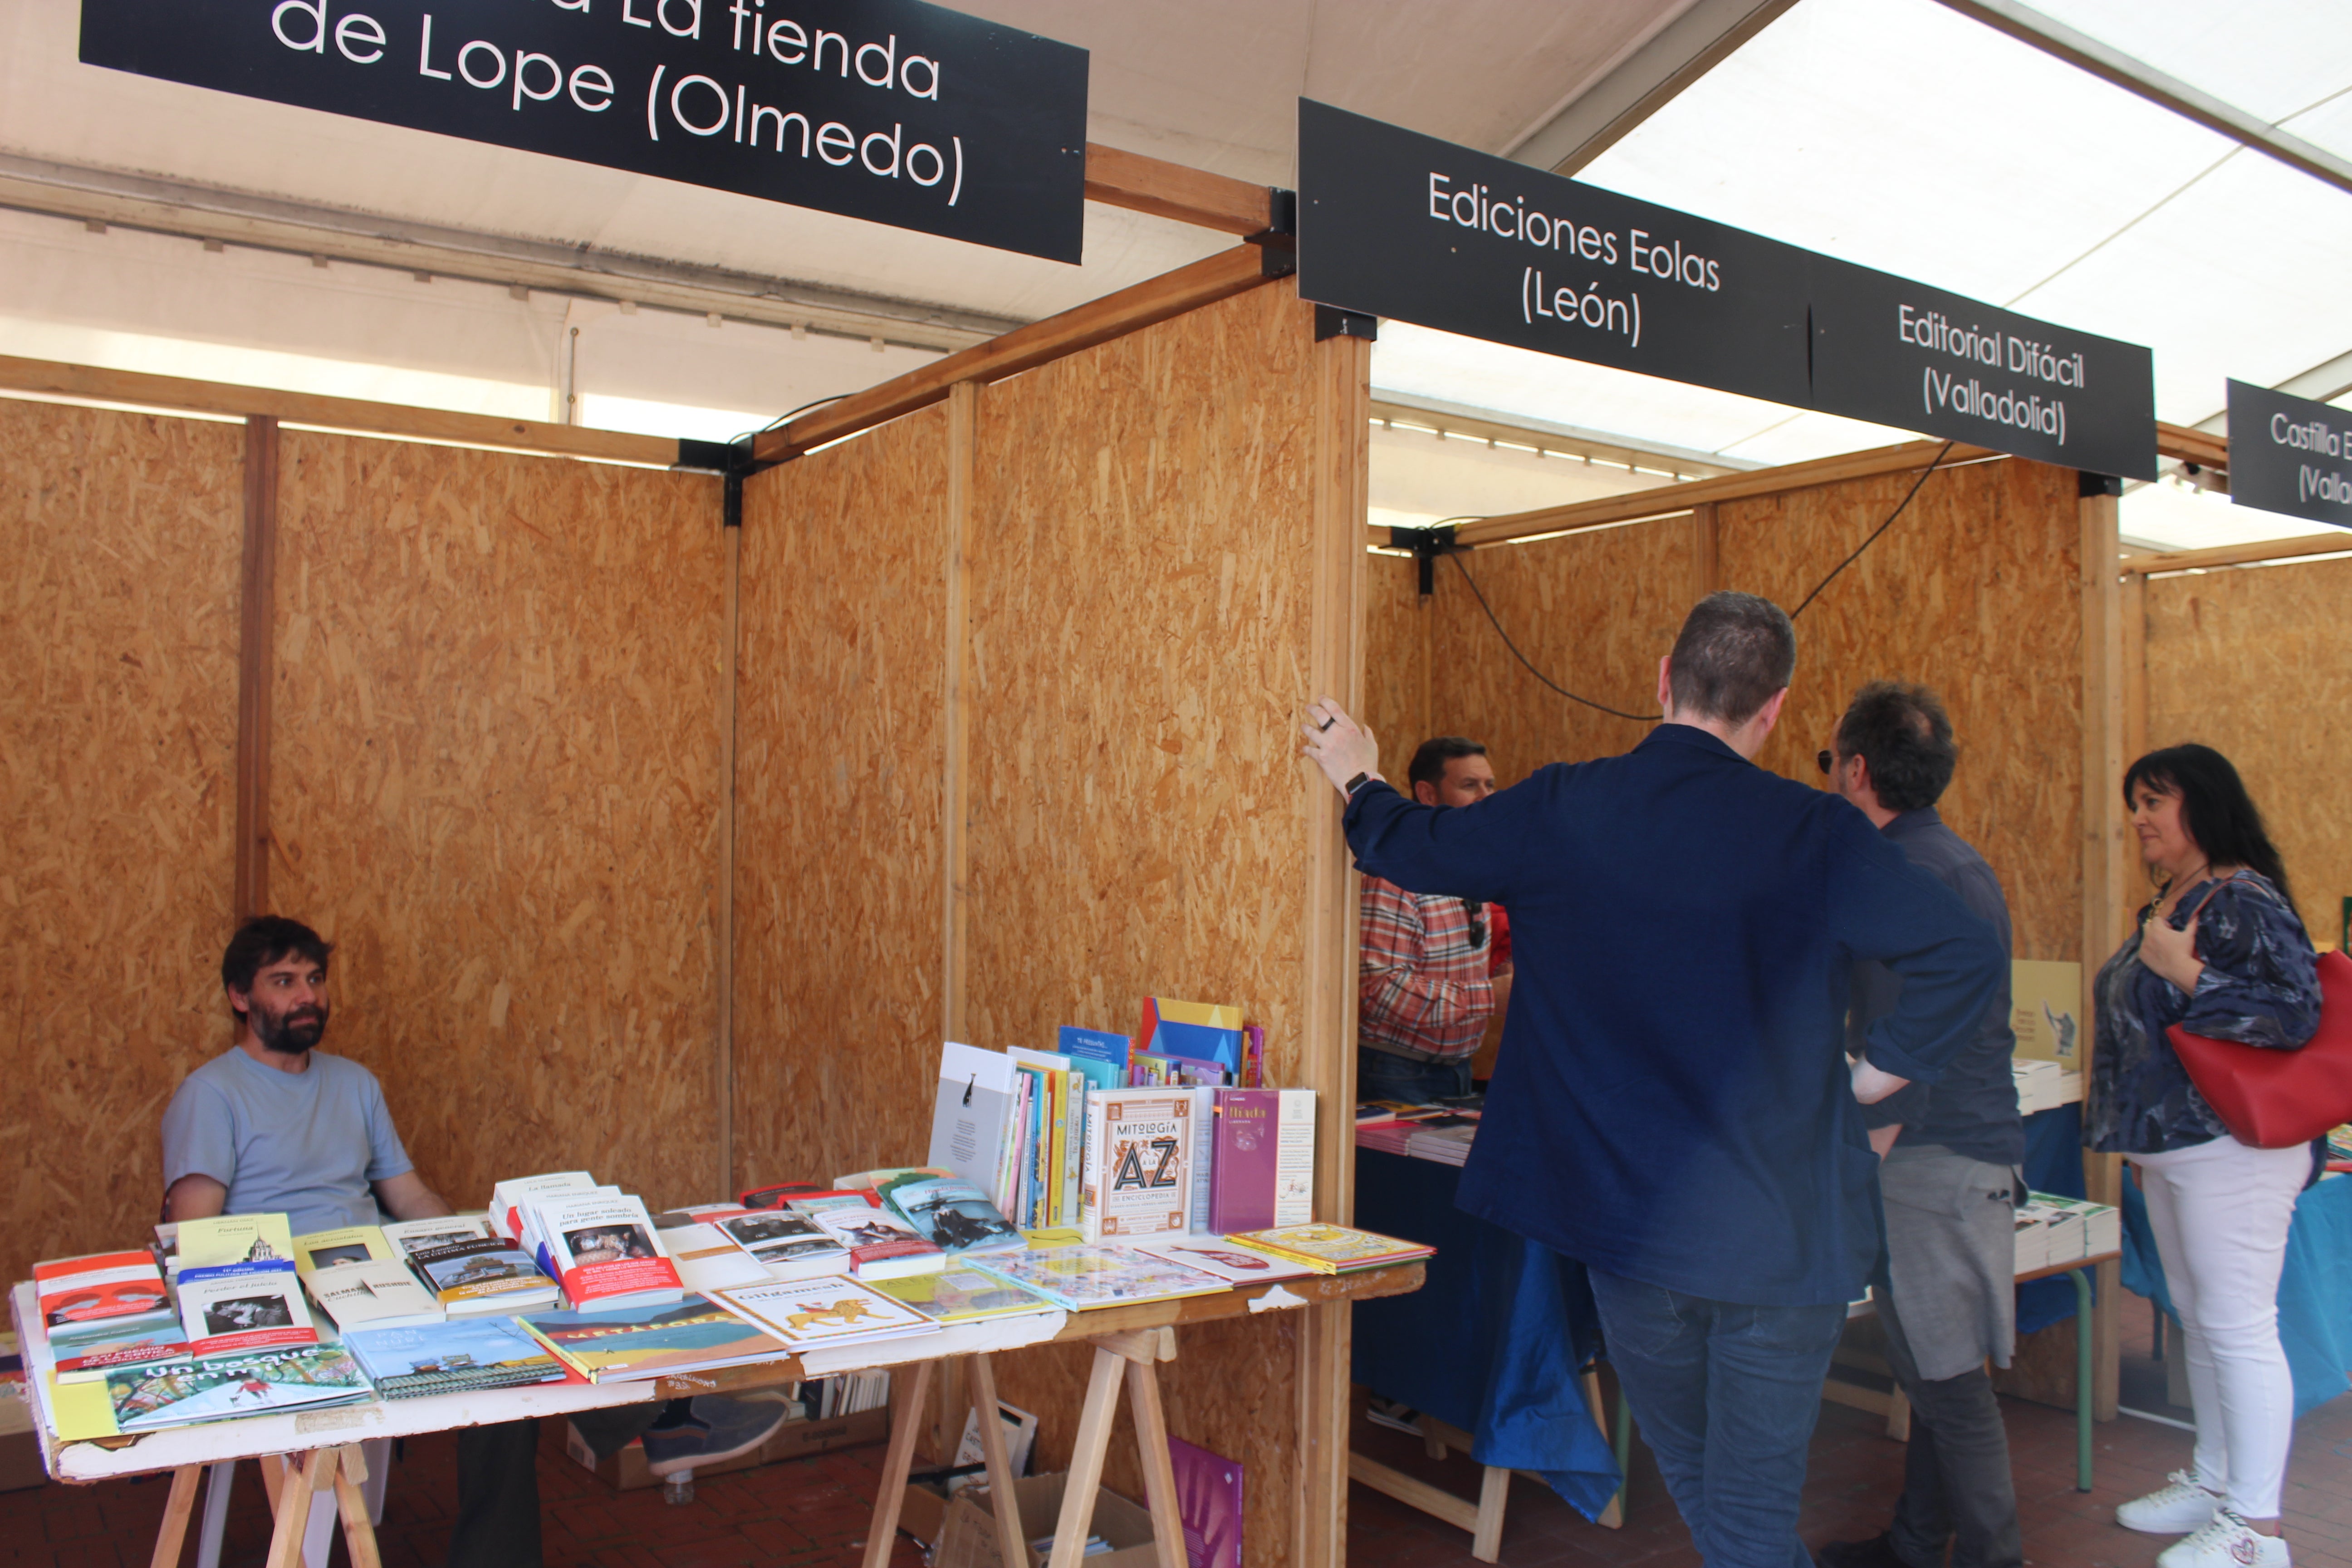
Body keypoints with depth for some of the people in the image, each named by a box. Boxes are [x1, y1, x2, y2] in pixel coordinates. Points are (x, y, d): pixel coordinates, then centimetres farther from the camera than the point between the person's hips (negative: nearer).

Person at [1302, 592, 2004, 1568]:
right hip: (1785, 1226, -2)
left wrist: (1357, 778, 29)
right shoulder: (1813, 836, -11)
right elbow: (1966, 954, -16)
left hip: (1629, 1223, 2)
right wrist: (1874, 1079, -3)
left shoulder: (1559, 812, -5)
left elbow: (1412, 849, 9)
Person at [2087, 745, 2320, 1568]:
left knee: (2239, 1328, -4)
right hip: (2170, 1149, 10)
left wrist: (2186, 974, -22)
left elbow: (2296, 1013, -24)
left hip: (2231, 1147, -10)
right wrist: (2137, 1132, 20)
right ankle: (2214, 1482, 29)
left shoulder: (2246, 902, -14)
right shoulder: (2168, 904, 14)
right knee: (2200, 1323, 17)